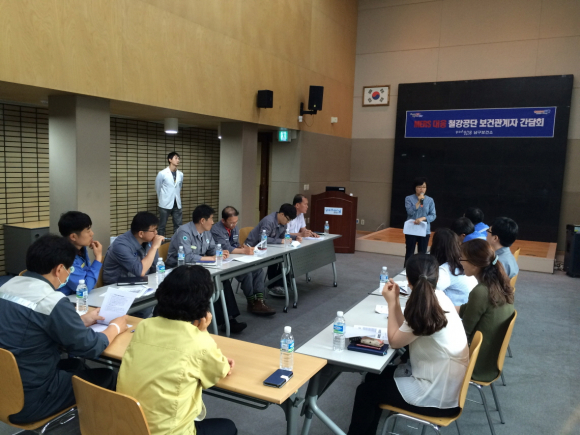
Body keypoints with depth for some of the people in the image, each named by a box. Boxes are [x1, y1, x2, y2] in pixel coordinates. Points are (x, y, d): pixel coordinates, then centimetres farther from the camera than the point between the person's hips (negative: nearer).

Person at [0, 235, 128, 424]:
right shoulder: (52, 301, -24)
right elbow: (89, 347, -14)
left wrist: (82, 320, 17)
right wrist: (115, 327, 3)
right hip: (27, 400, -8)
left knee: (75, 364, 25)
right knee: (107, 377, 9)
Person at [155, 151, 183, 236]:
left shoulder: (180, 174, 4)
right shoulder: (162, 174, -8)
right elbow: (158, 188, 4)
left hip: (177, 204, 4)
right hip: (165, 204, -4)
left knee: (178, 225, 7)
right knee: (162, 226, 5)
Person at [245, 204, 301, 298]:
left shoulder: (282, 222, 2)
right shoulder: (269, 221, -26)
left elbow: (283, 235, 13)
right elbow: (262, 239, -35)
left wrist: (295, 237, -5)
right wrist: (281, 241, -36)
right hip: (253, 246, -8)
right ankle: (274, 287, -13)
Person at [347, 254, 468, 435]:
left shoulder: (426, 311, -27)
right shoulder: (437, 298, -2)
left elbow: (394, 341, -12)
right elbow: (406, 330, 7)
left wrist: (391, 303, -7)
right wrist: (395, 300, 1)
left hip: (439, 396, -8)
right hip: (441, 378, 8)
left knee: (366, 391, 3)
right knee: (374, 376, 16)